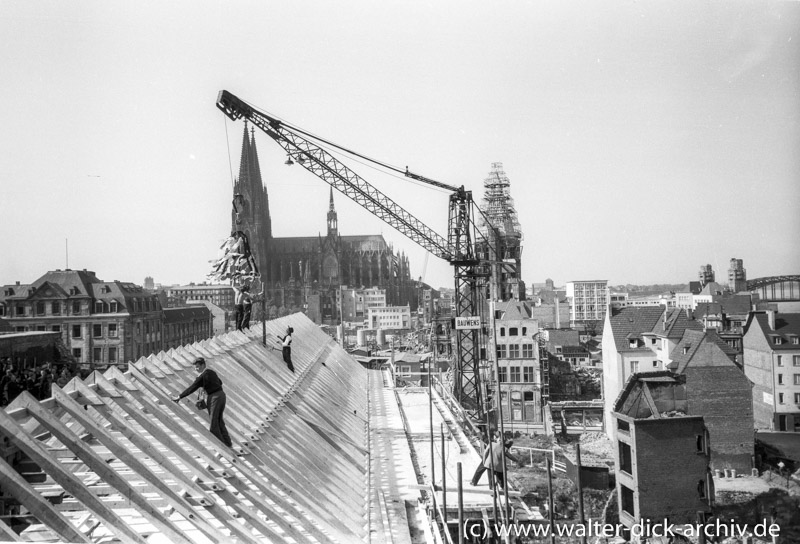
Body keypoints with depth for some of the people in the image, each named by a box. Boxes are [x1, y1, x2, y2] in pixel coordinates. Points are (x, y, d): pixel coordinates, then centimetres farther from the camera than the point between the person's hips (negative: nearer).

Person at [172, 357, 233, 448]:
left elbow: (191, 388, -11)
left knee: (213, 422, 1)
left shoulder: (202, 377, -13)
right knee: (219, 421, 19)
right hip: (222, 394, 9)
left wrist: (179, 397, -5)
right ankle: (227, 443, 23)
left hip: (214, 398, -9)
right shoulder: (211, 372, 12)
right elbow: (220, 382, 27)